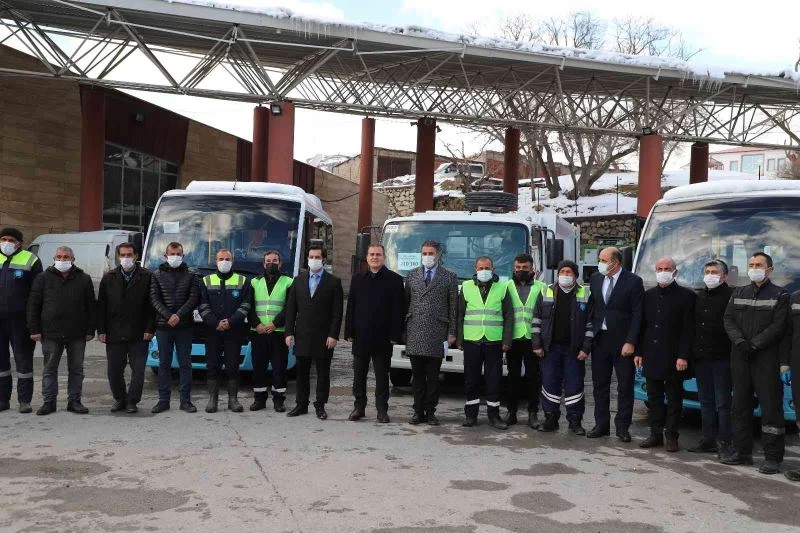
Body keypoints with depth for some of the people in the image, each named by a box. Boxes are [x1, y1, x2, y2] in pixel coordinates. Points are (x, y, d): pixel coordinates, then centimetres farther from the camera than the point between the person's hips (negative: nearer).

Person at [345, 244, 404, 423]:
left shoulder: (394, 279, -1)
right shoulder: (357, 279, 10)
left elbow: (398, 310, -5)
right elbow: (350, 307, 8)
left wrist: (395, 335, -10)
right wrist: (349, 332, 1)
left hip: (382, 338, -3)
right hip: (360, 337, 3)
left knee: (382, 376, 5)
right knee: (359, 375, 10)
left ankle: (382, 410, 12)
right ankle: (359, 407, 20)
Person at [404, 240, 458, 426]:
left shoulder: (449, 277, 5)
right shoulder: (411, 275, 13)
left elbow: (453, 307, 3)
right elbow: (405, 303, 11)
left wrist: (451, 333, -1)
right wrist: (402, 329, 5)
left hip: (437, 333, -2)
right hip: (414, 332, 2)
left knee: (433, 376, 2)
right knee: (417, 375, 5)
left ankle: (430, 411, 11)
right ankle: (418, 411, 12)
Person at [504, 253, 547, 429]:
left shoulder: (541, 288, 9)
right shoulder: (507, 287, 10)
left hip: (533, 339, 0)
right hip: (513, 338, 1)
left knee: (534, 377, 2)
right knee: (513, 376, 6)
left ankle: (533, 413, 10)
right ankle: (511, 411, 15)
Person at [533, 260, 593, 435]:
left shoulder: (585, 295, 2)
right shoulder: (546, 293, 6)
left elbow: (590, 323, 1)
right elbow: (537, 320, 7)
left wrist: (586, 348, -5)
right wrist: (537, 345, 1)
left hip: (574, 348, -1)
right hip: (551, 347, 1)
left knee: (574, 384, 2)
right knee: (550, 382, 3)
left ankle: (575, 420, 11)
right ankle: (551, 418, 14)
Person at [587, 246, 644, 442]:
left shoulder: (633, 281, -8)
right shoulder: (595, 278, 7)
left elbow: (637, 314, -9)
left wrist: (630, 342, -14)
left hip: (622, 341, -4)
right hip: (599, 339, 5)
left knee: (625, 387, 3)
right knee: (599, 385, 10)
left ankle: (622, 427, 12)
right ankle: (601, 424, 20)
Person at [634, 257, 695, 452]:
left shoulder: (685, 296, -4)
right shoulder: (648, 295, 11)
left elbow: (688, 329, -8)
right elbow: (641, 325, 13)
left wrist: (683, 356, -14)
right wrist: (638, 352, 7)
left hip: (673, 358, -5)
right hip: (651, 357, 5)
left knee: (674, 398, 4)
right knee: (654, 397, 10)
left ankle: (671, 436, 11)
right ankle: (656, 434, 18)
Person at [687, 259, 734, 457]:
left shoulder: (731, 296, -6)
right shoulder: (699, 296, 14)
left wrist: (734, 351, -16)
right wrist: (692, 352, 11)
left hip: (721, 358, -7)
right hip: (701, 358, 7)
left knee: (723, 402, -2)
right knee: (706, 401, 12)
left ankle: (724, 442, 5)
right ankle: (708, 439, 20)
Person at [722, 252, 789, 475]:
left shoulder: (780, 295, 2)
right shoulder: (738, 293, 16)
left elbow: (778, 326, -7)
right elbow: (728, 320, 7)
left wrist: (754, 344, -16)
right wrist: (740, 342, -10)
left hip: (766, 358, -5)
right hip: (740, 358, 5)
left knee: (771, 406, -5)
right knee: (740, 405, 9)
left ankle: (773, 457, 0)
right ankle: (742, 451, 18)